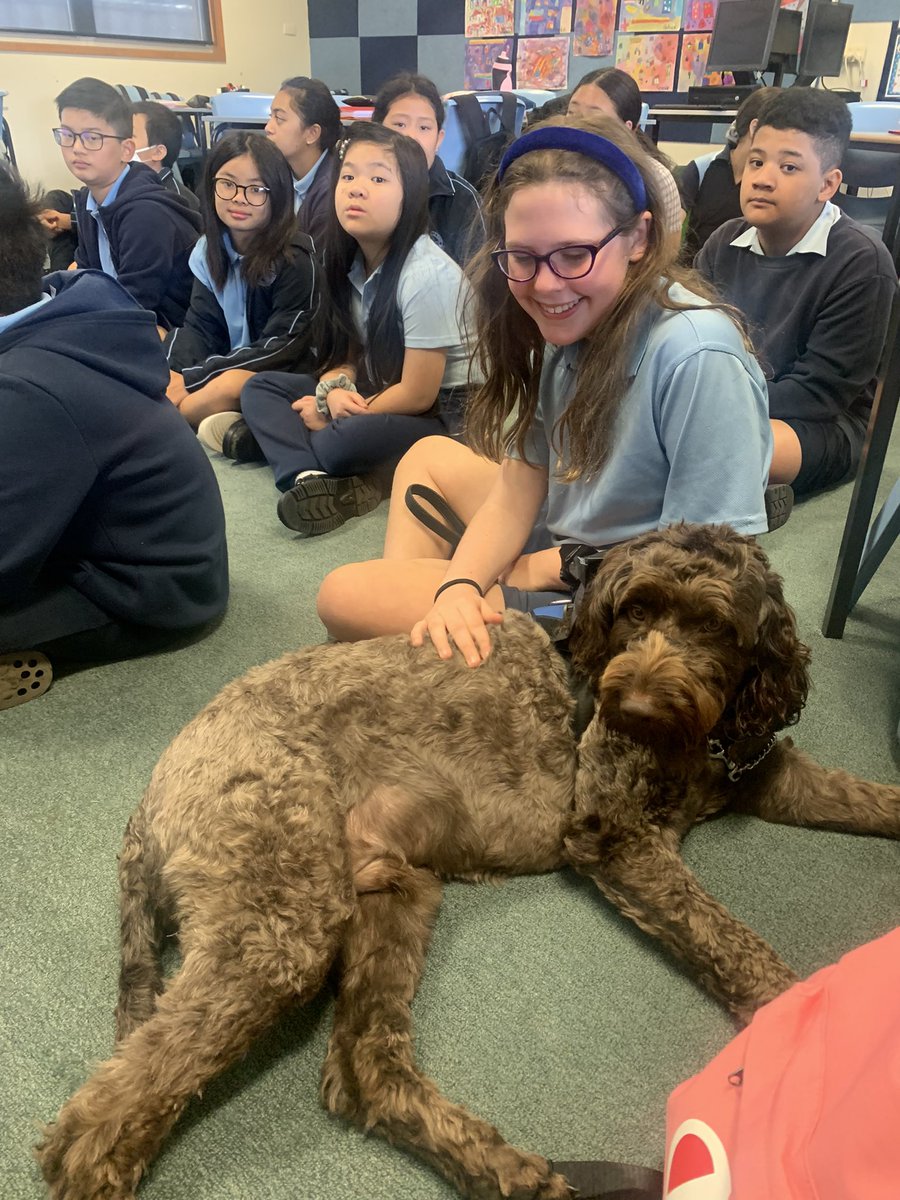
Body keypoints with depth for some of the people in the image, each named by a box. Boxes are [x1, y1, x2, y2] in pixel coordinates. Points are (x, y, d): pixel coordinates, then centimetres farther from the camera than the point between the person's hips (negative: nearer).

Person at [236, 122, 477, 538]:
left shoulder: (427, 275, -22)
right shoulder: (350, 261, 0)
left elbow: (418, 395, -21)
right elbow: (348, 352, 10)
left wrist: (330, 418, -11)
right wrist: (335, 391, -15)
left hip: (441, 412, -8)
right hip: (376, 392, 8)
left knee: (343, 443, -36)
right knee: (260, 387, -2)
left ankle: (284, 441, -6)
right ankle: (311, 478, -27)